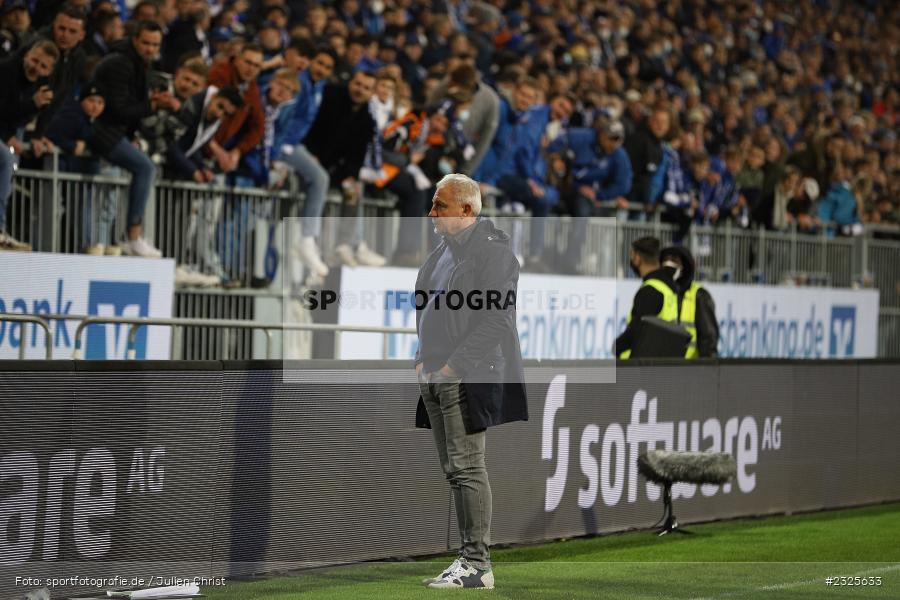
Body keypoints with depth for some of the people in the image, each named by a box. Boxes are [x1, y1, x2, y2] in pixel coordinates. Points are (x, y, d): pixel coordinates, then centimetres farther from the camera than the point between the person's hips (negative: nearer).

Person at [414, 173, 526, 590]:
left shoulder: (491, 248, -10)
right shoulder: (445, 248, 16)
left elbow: (495, 320, -16)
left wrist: (453, 366, -18)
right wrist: (424, 361, 10)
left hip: (467, 377, -9)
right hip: (437, 377, 9)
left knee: (467, 467, -10)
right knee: (454, 470, 9)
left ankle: (477, 565, -8)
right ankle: (470, 557, 13)